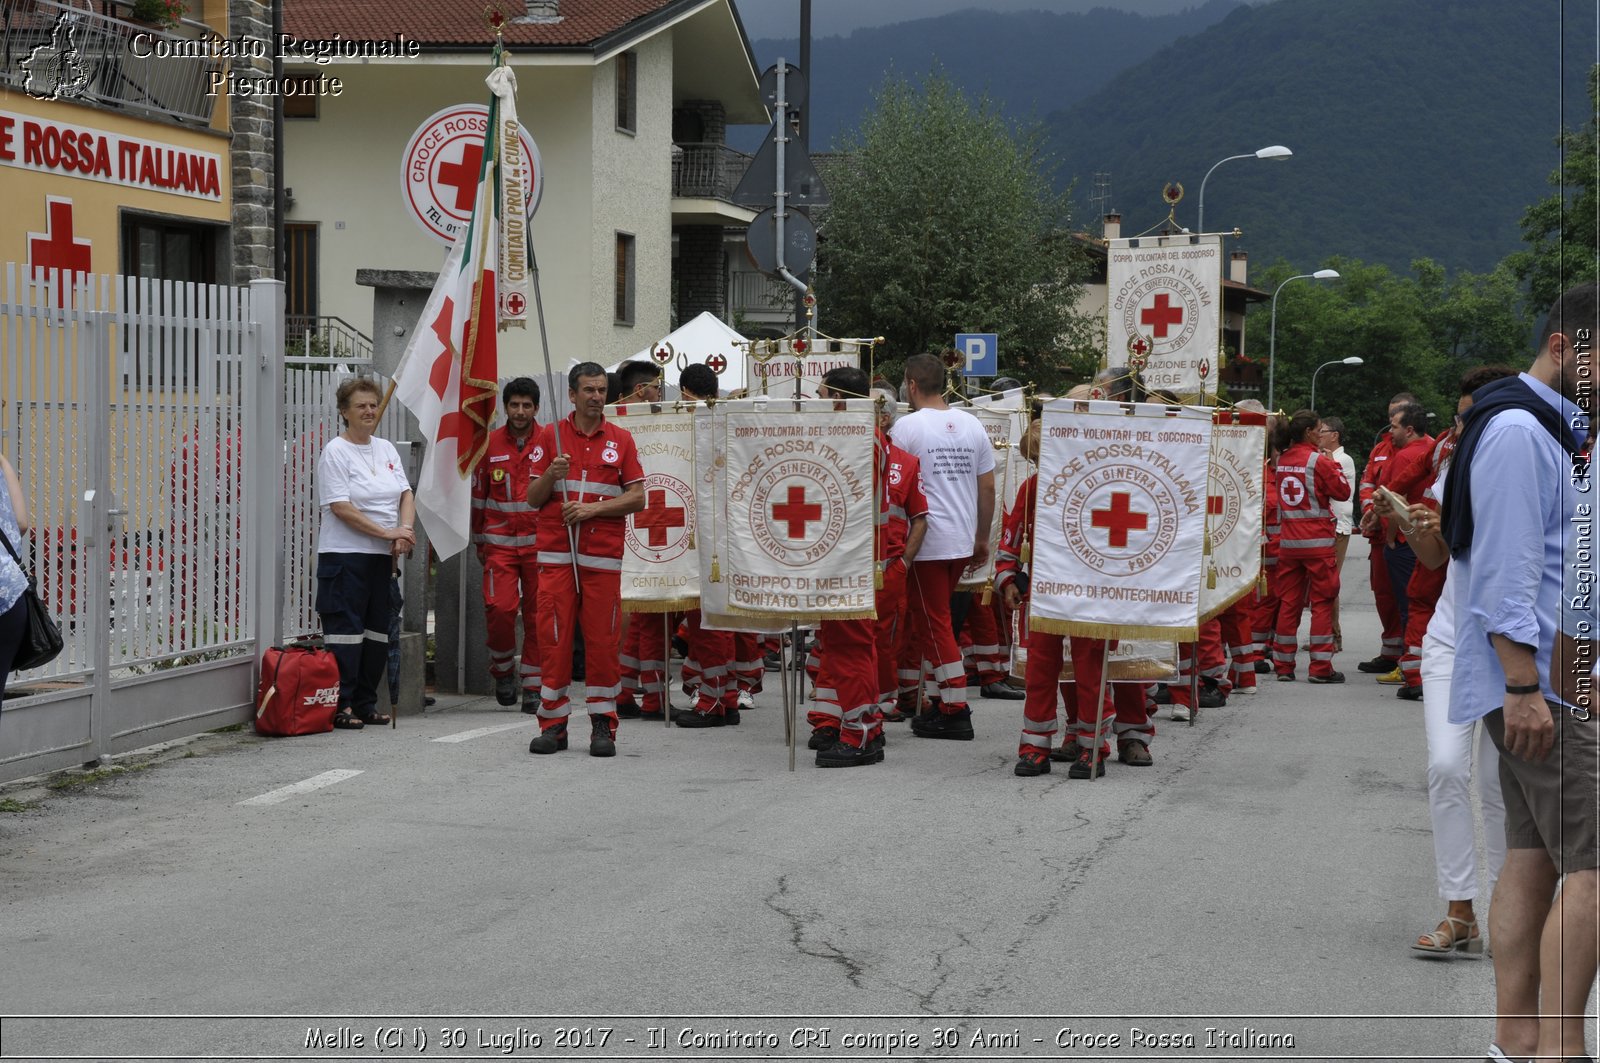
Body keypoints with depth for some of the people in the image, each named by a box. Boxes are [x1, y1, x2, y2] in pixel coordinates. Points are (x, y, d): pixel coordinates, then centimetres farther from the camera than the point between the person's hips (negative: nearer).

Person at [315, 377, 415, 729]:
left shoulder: (386, 449, 14)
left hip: (383, 556, 7)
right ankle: (340, 705, -4)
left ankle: (364, 704, 16)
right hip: (346, 555, -7)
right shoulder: (336, 451, -7)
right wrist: (388, 533, -18)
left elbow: (406, 494, 11)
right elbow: (341, 507, -15)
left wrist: (404, 532, -9)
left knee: (378, 632, 8)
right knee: (345, 630, -8)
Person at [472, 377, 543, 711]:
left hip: (539, 542, 0)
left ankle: (532, 687, 11)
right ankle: (503, 670, 11)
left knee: (537, 614, 2)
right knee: (499, 607, -13)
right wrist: (479, 541, 15)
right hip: (499, 542, 0)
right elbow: (478, 495, 13)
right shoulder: (490, 444, 4)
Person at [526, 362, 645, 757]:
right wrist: (551, 476, -13)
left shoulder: (621, 439, 8)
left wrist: (594, 508, -9)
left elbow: (637, 498, 3)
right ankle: (553, 724, 5)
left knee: (603, 639, -1)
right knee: (553, 636, -2)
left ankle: (603, 724, 5)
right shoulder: (550, 436, 8)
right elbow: (533, 499, 7)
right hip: (556, 553, 0)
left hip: (603, 555, 0)